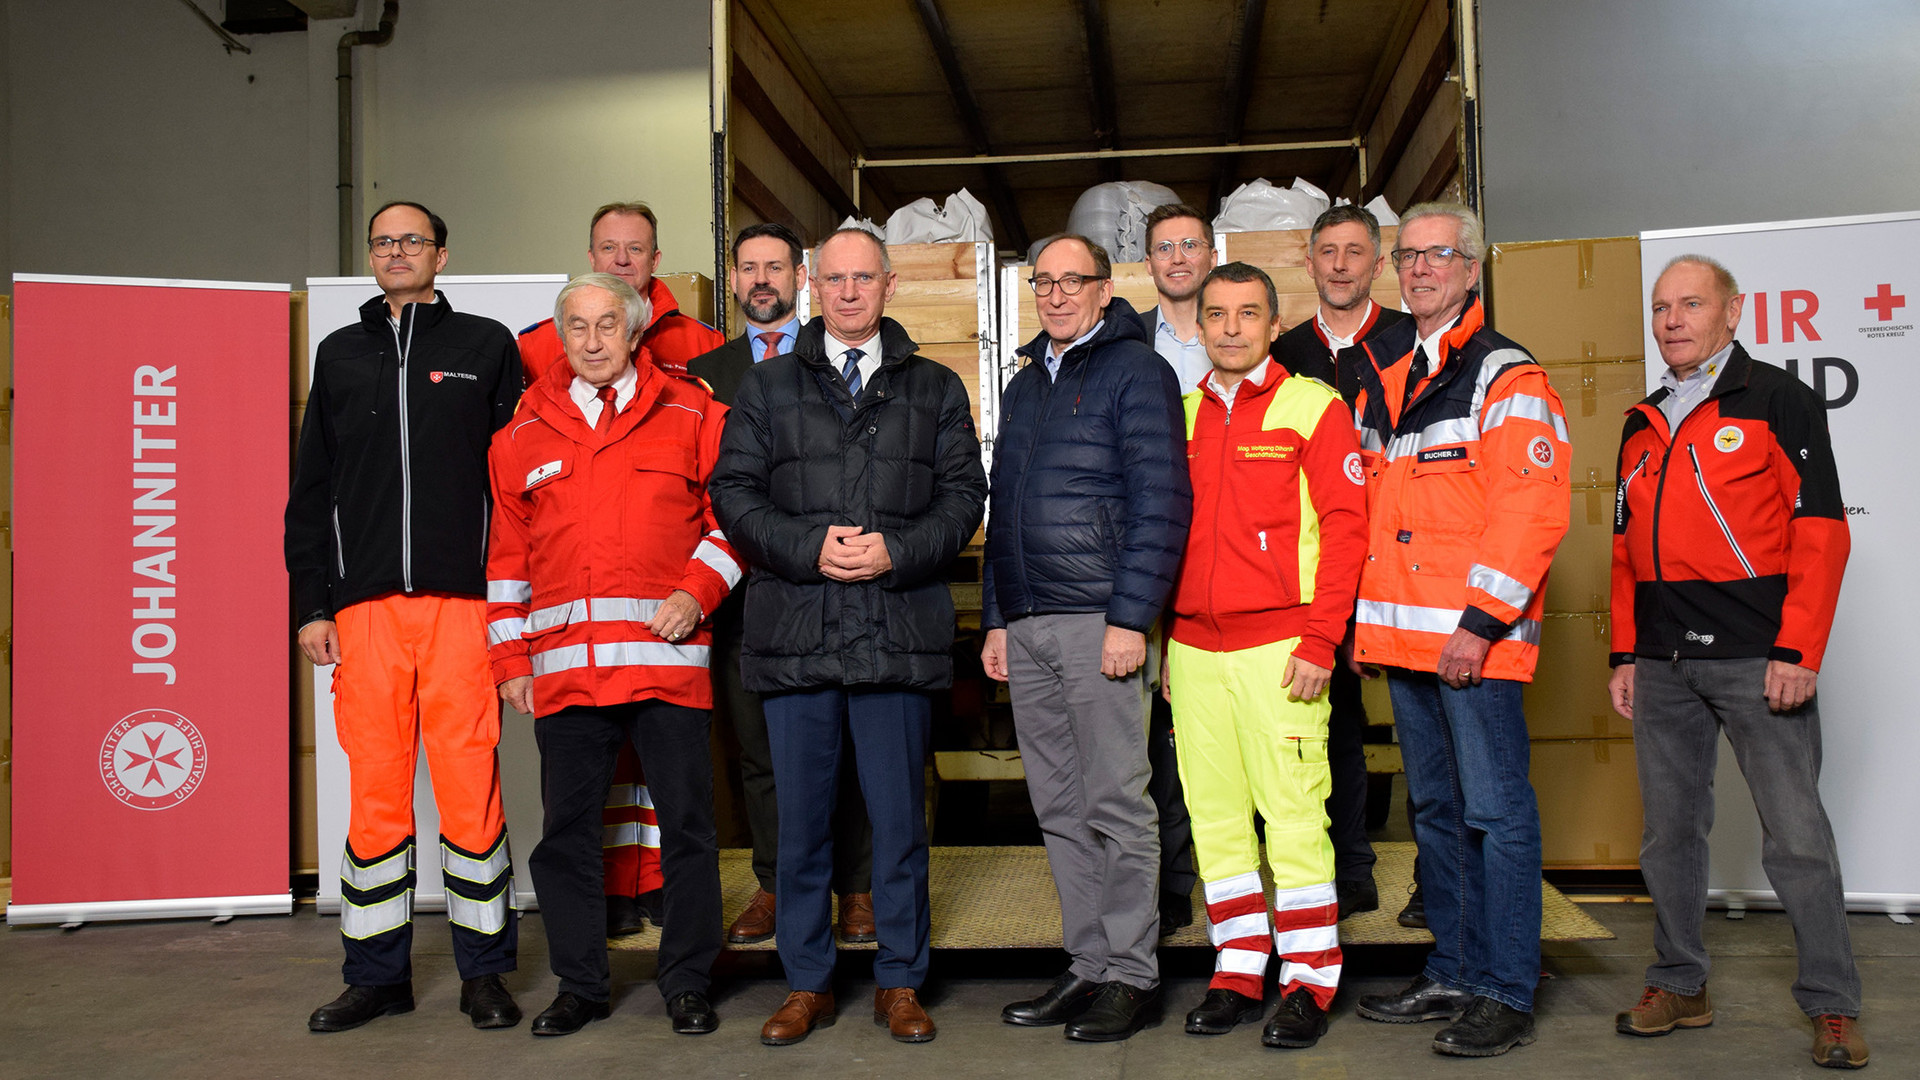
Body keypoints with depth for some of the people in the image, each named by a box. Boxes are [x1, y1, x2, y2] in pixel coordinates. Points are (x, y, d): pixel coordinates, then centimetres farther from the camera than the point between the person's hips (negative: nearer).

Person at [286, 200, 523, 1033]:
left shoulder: (486, 346, 9)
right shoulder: (340, 355, 17)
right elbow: (311, 489, 16)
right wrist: (312, 603, 9)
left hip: (463, 599, -2)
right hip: (364, 605, 3)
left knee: (470, 784, -2)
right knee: (375, 788, 5)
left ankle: (483, 970, 11)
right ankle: (378, 973, 17)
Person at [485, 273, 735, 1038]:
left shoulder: (690, 415, 6)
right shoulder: (525, 433, 13)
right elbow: (507, 550, 15)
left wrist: (698, 592, -8)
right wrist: (509, 658, 11)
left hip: (668, 654, -2)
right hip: (564, 662, 2)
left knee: (686, 823, 3)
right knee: (567, 829, 8)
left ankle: (687, 983, 18)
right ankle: (580, 984, 22)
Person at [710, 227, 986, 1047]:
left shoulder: (935, 389, 12)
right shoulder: (767, 386, 12)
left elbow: (963, 495, 6)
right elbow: (734, 494, 4)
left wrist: (896, 549, -11)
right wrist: (810, 547, -11)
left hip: (899, 632, 0)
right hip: (794, 631, 1)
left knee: (899, 817, 5)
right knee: (801, 818, 7)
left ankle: (900, 983, 19)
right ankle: (807, 985, 21)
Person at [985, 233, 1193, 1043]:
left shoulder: (1136, 371, -2)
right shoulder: (1024, 386, 21)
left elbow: (1161, 501, -11)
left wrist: (1130, 618, -17)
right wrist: (995, 620, 17)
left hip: (1098, 620, -7)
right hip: (1027, 626, 7)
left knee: (1116, 806, -2)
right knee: (1060, 809, 10)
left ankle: (1132, 975, 8)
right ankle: (1089, 966, 19)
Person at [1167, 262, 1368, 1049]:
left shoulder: (1313, 407, 0)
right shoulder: (1180, 415, 14)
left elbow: (1344, 526, -5)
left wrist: (1320, 639, -12)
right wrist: (1160, 639, 12)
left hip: (1279, 644, -5)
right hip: (1192, 647, 5)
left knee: (1293, 814, -4)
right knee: (1215, 814, 8)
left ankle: (1308, 982, 8)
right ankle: (1239, 971, 19)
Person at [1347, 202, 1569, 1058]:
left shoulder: (1508, 378, -5)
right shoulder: (1379, 381, 17)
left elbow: (1533, 513, -14)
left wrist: (1481, 621, -19)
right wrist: (1361, 617, 14)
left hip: (1475, 637, -7)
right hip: (1402, 635, 8)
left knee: (1495, 810, -2)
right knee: (1435, 808, 14)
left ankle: (1504, 994, 6)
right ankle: (1452, 973, 25)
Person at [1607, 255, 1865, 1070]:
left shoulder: (1777, 399, -1)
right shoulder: (1642, 425, 17)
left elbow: (1821, 530, -7)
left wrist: (1798, 651, -14)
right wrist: (1624, 652, 12)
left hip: (1756, 658, -5)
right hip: (1662, 663, 6)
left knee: (1796, 833, -3)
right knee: (1670, 829, 9)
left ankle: (1832, 1006, 8)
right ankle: (1678, 986, 21)